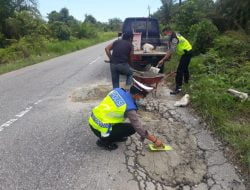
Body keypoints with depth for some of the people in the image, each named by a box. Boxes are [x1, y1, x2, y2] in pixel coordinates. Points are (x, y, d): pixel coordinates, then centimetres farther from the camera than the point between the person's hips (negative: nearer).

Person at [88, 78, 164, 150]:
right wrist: (155, 140, -1)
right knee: (132, 128, -1)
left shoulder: (118, 90, -1)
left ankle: (115, 136, 23)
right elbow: (138, 128, -13)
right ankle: (104, 141, 3)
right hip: (100, 129, -8)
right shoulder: (129, 108, -20)